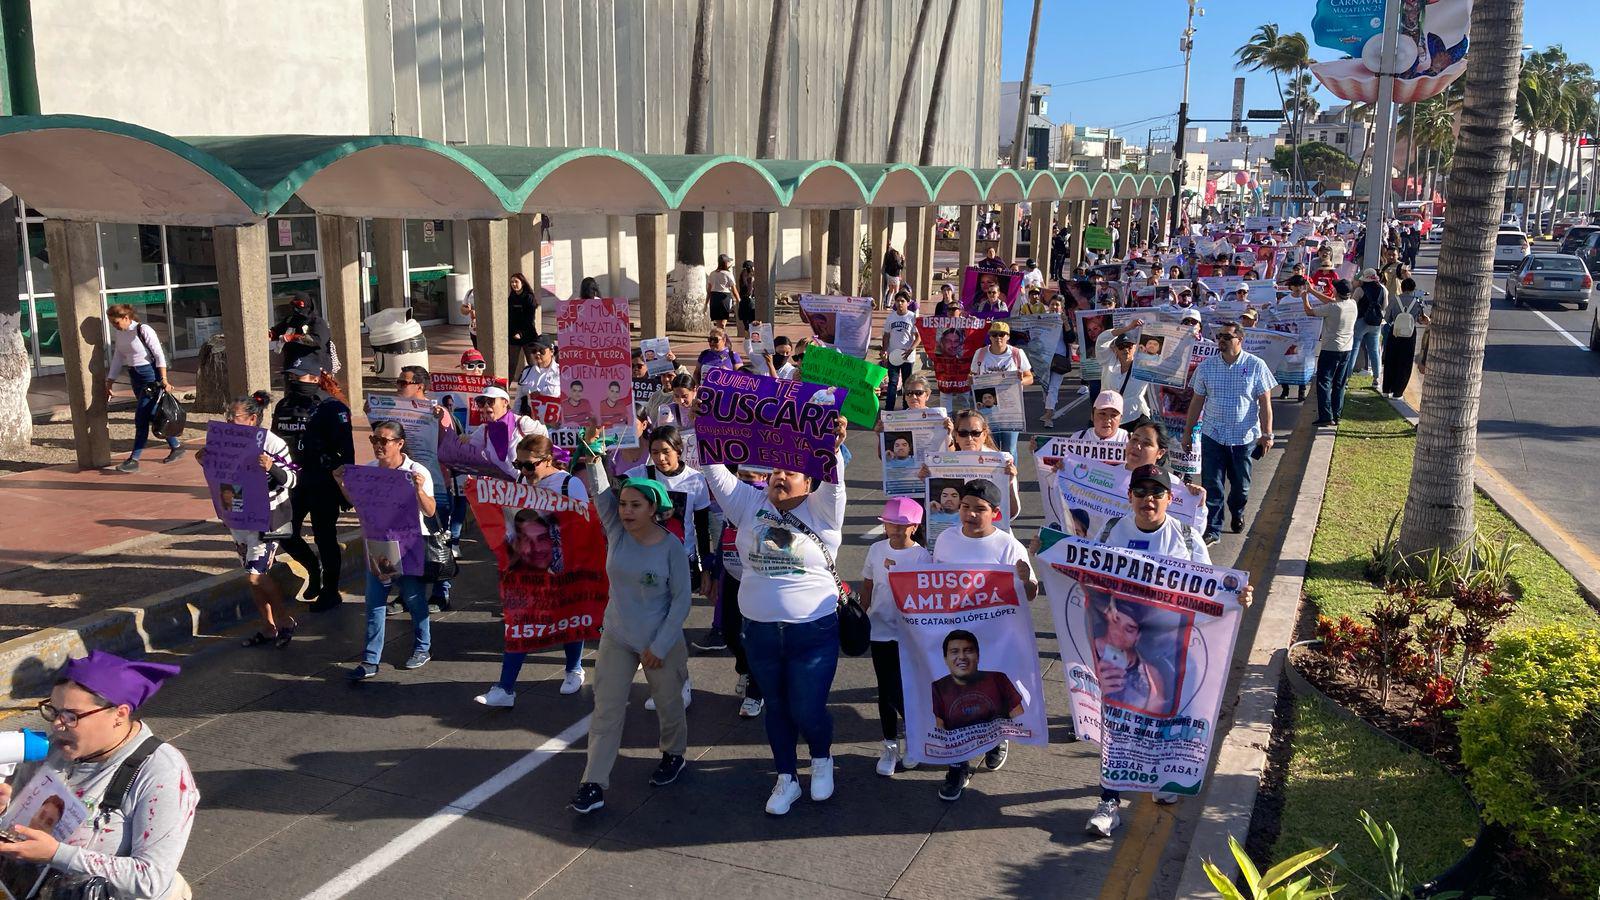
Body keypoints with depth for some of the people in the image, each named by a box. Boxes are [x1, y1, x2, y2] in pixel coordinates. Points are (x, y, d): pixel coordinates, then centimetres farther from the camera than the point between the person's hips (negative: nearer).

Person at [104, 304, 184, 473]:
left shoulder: (143, 330, -14)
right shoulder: (118, 333, 7)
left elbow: (159, 355, -14)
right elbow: (118, 357, 14)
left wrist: (164, 380, -19)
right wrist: (110, 382, 12)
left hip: (150, 374, -8)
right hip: (134, 376, 8)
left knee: (141, 418, -9)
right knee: (153, 415, 11)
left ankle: (134, 459, -7)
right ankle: (176, 447, 24)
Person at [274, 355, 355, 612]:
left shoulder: (331, 408, -13)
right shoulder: (283, 406, 8)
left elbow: (346, 451, -15)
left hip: (323, 484, -7)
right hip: (293, 482, 7)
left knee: (325, 537, 3)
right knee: (287, 535, 9)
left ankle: (331, 592, 17)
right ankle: (314, 569, 36)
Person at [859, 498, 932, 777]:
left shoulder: (922, 556, -11)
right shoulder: (877, 550, 1)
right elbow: (867, 586, 11)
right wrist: (863, 618, 10)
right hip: (879, 630, 4)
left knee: (901, 693, -5)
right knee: (885, 691, 12)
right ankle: (890, 746, 27)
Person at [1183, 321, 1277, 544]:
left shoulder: (1256, 366, -6)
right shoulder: (1206, 366, -1)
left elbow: (1265, 403, -4)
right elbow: (1197, 401, 5)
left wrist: (1266, 434, -7)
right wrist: (1188, 432, 6)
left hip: (1245, 437, -1)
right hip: (1212, 436, 1)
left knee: (1241, 485, 14)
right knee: (1211, 485, -2)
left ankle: (1237, 513, 42)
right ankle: (1212, 529, 5)